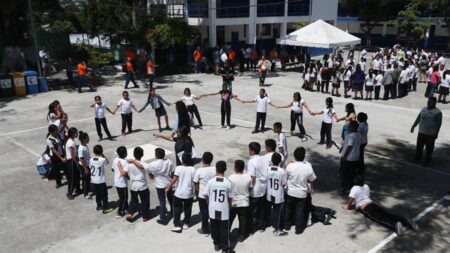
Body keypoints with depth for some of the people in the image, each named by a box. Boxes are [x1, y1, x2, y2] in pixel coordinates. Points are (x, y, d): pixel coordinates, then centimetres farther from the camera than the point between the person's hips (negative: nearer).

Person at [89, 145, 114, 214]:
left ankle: (99, 206, 34)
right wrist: (102, 155, -5)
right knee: (104, 194, 6)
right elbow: (107, 162, 0)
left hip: (93, 180, 6)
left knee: (97, 194, 21)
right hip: (101, 181, -5)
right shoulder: (103, 160, -20)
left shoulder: (91, 160, -5)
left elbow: (90, 167, 4)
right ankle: (105, 208, 11)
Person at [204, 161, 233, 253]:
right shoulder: (228, 183, -13)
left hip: (213, 209, 2)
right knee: (224, 229, 9)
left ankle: (217, 244, 31)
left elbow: (205, 195, -4)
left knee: (214, 228, 17)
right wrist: (230, 205, 16)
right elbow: (230, 197, -4)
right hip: (224, 210, -1)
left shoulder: (210, 181, -11)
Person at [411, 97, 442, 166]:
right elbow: (418, 118, 15)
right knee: (419, 147, 15)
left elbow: (438, 124, -15)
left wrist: (435, 134, -19)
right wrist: (413, 126, 16)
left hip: (430, 134, -6)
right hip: (421, 132, 6)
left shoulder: (437, 112, -12)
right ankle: (418, 159, 29)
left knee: (429, 149, 5)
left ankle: (427, 161, 17)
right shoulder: (423, 109, 8)